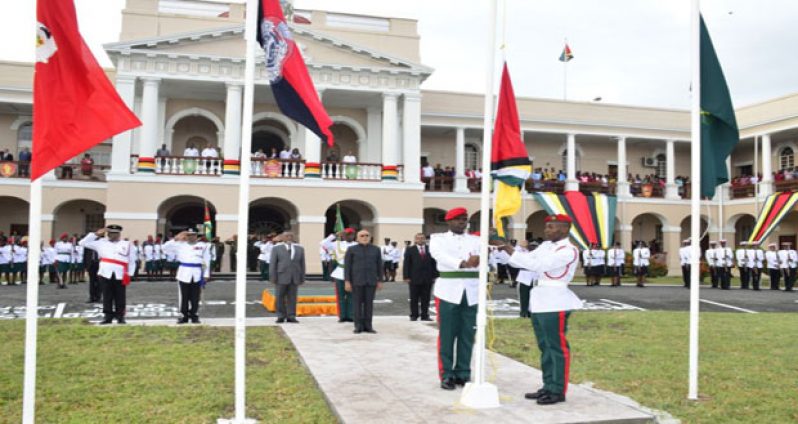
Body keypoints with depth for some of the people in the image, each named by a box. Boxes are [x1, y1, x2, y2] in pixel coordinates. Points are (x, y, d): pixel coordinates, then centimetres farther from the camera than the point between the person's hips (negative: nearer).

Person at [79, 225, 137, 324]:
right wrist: (96, 234, 6)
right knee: (107, 297, 3)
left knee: (120, 297, 2)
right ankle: (108, 317, 9)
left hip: (120, 276, -1)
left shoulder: (126, 244, 12)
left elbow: (132, 262, 12)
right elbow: (83, 243, 12)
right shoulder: (101, 243, 15)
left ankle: (120, 317, 9)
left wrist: (129, 275, 3)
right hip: (105, 274, 1)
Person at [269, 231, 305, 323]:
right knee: (280, 297, 1)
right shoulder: (276, 248, 1)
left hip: (294, 278, 2)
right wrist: (273, 277, -8)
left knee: (292, 298, 3)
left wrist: (302, 278, 5)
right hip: (281, 277, -2)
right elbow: (272, 264, -2)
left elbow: (302, 264, 9)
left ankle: (291, 316, 7)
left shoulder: (300, 248, 9)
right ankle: (281, 316, 9)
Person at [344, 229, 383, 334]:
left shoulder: (376, 249, 6)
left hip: (371, 281, 2)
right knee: (357, 303, 1)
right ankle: (358, 326, 8)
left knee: (369, 303, 4)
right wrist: (347, 281, -9)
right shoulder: (351, 250, 0)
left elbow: (379, 266, 8)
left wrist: (380, 281, 5)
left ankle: (368, 326, 10)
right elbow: (347, 266, -2)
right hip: (356, 280, -2)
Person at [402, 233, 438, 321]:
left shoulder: (430, 249, 6)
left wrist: (435, 276, 2)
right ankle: (414, 315, 12)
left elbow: (434, 263, 7)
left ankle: (425, 315, 11)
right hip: (414, 278, -1)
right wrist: (406, 277, -8)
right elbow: (406, 264, -1)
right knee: (414, 299, 5)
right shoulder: (410, 250, 2)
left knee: (426, 299, 5)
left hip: (427, 279, 2)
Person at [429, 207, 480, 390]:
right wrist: (463, 263, -29)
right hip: (448, 290, -2)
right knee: (446, 335, -1)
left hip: (471, 292, 3)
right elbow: (440, 255, -15)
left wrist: (478, 259, -30)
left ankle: (463, 374, 15)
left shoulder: (476, 240, 13)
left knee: (467, 335, 6)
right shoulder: (438, 238, 6)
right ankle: (446, 375, 6)